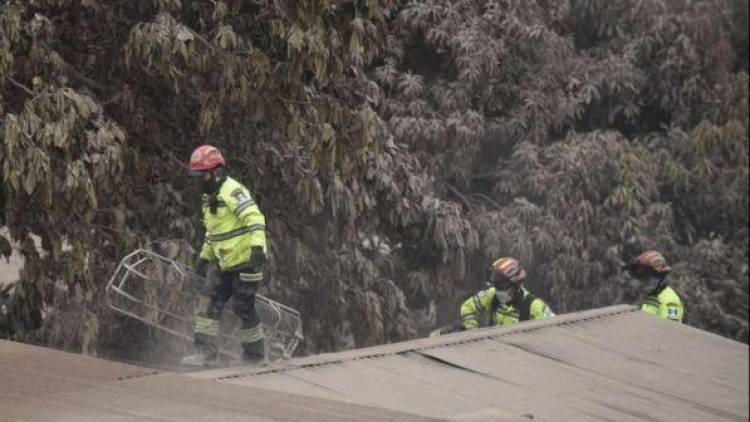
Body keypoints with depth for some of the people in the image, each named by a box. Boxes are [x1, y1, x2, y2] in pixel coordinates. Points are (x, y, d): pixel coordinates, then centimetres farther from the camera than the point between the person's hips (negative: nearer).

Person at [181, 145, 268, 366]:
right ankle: (206, 352, 1)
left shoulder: (233, 192, -16)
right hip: (225, 264, 9)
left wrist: (257, 246, -37)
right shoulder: (210, 198, 15)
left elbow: (255, 218, -26)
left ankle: (254, 355, 10)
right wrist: (204, 257, 28)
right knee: (211, 304, 1)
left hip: (246, 260, -9)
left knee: (244, 307, -4)